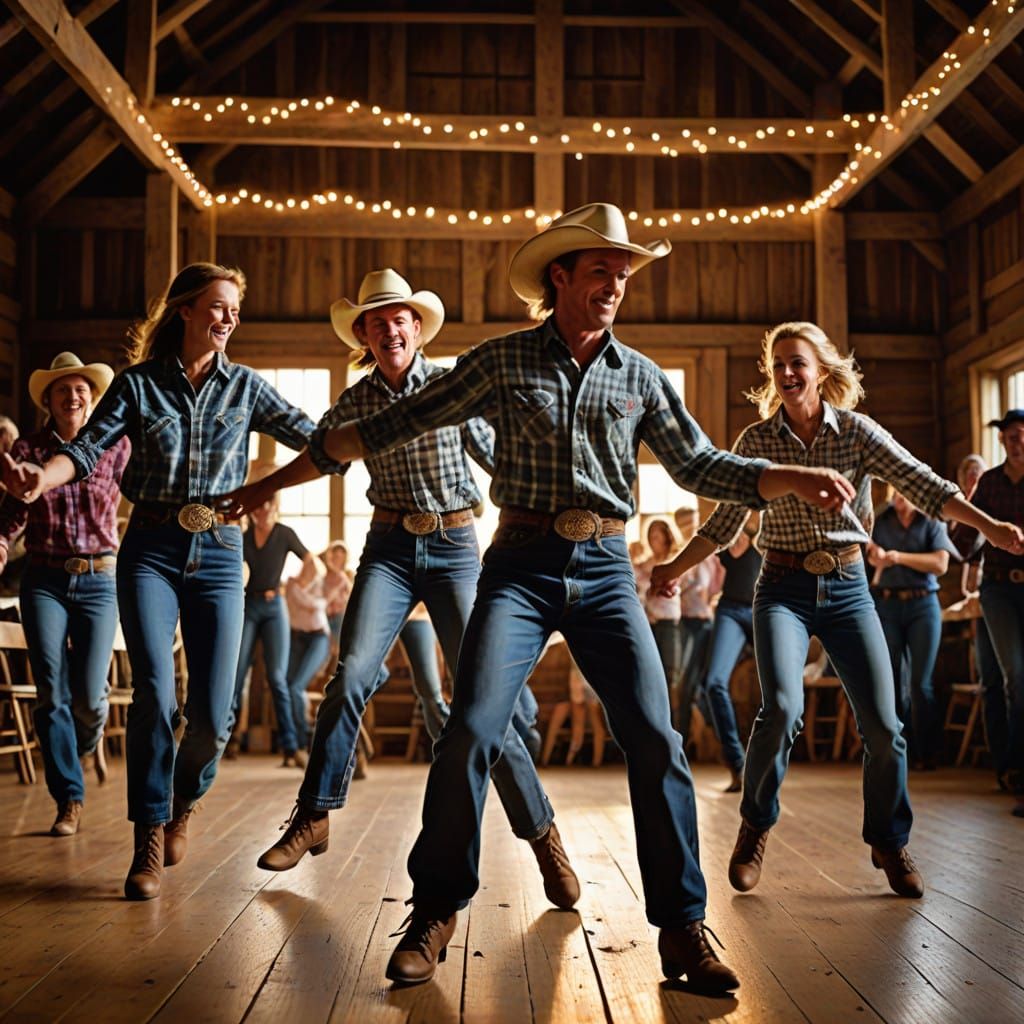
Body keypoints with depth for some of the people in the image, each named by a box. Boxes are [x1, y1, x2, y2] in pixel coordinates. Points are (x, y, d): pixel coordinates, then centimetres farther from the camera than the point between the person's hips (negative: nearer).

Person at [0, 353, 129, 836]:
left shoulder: (116, 447, 2)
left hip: (99, 580, 0)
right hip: (44, 581, 1)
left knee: (89, 692, -5)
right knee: (52, 692, -4)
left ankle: (89, 739, 33)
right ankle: (69, 800, 6)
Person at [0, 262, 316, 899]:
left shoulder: (244, 386, 9)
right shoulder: (138, 383, 5)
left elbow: (313, 436, 6)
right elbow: (88, 447, -5)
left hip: (218, 553, 1)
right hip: (150, 550, -1)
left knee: (213, 712, -5)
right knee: (155, 696, -14)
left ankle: (185, 801, 27)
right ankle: (150, 837, 2)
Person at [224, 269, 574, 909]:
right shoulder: (354, 403, 4)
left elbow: (500, 458, 1)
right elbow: (322, 456, 23)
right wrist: (264, 488, 29)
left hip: (455, 548, -2)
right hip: (389, 549, 2)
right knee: (352, 676, -13)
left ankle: (543, 836, 2)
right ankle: (313, 818, 2)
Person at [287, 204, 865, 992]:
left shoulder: (640, 376, 10)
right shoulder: (502, 362, 4)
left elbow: (699, 463, 10)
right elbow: (405, 421, 9)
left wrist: (790, 479, -3)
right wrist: (315, 452, 8)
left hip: (604, 571, 2)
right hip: (522, 564, -2)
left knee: (656, 742, -6)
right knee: (472, 731, -12)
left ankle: (682, 926, 7)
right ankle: (435, 914, 6)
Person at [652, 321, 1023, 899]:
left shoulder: (857, 431, -1)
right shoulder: (758, 441, 0)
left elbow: (923, 484, -9)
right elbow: (726, 521, 9)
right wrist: (674, 569, 7)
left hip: (848, 589, 1)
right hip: (784, 589, -1)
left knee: (882, 723, -4)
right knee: (783, 708, -22)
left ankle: (889, 841, 21)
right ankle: (756, 827, 2)